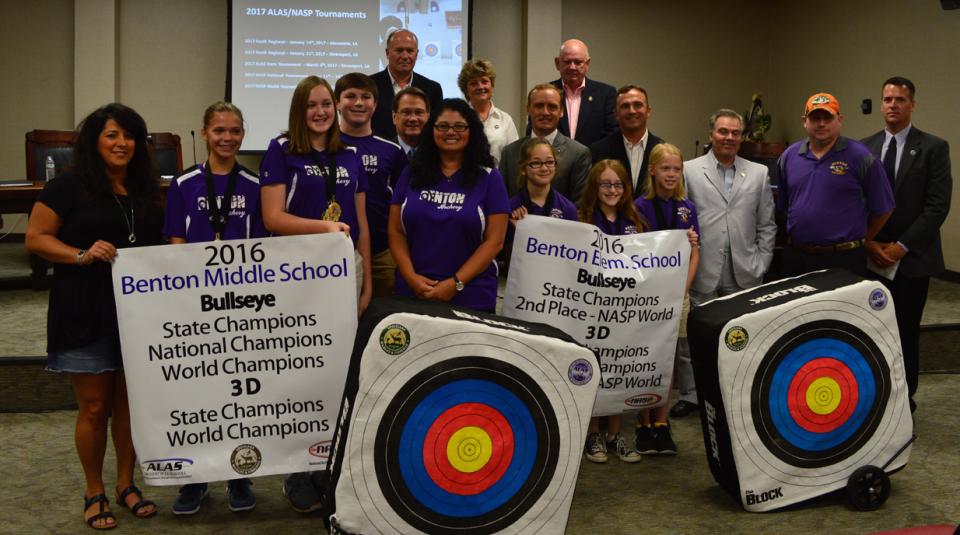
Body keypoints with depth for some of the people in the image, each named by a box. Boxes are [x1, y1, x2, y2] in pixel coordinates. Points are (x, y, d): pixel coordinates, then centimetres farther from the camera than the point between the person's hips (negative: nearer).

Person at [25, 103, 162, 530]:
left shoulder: (145, 190, 10)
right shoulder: (69, 186, -6)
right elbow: (35, 238, -6)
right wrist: (82, 255, -20)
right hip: (85, 316, -5)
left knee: (129, 402, 12)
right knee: (94, 407, 3)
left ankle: (126, 485, 26)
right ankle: (94, 494, 18)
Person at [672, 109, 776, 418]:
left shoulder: (759, 173, 11)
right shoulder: (689, 171, 3)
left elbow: (766, 225, 11)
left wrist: (760, 264, 4)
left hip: (744, 275, 2)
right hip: (701, 273, -1)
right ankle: (690, 395, 18)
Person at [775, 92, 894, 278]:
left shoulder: (860, 156, -6)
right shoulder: (788, 156, 7)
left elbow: (882, 209, 1)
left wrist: (861, 241, 8)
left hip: (844, 260, -3)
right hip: (796, 257, 4)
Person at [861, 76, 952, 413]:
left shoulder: (934, 148, -4)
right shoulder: (864, 148, 7)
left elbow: (938, 205, -10)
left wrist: (901, 246, -15)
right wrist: (868, 242, -6)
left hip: (913, 257, -3)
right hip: (872, 256, 3)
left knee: (906, 331, 5)